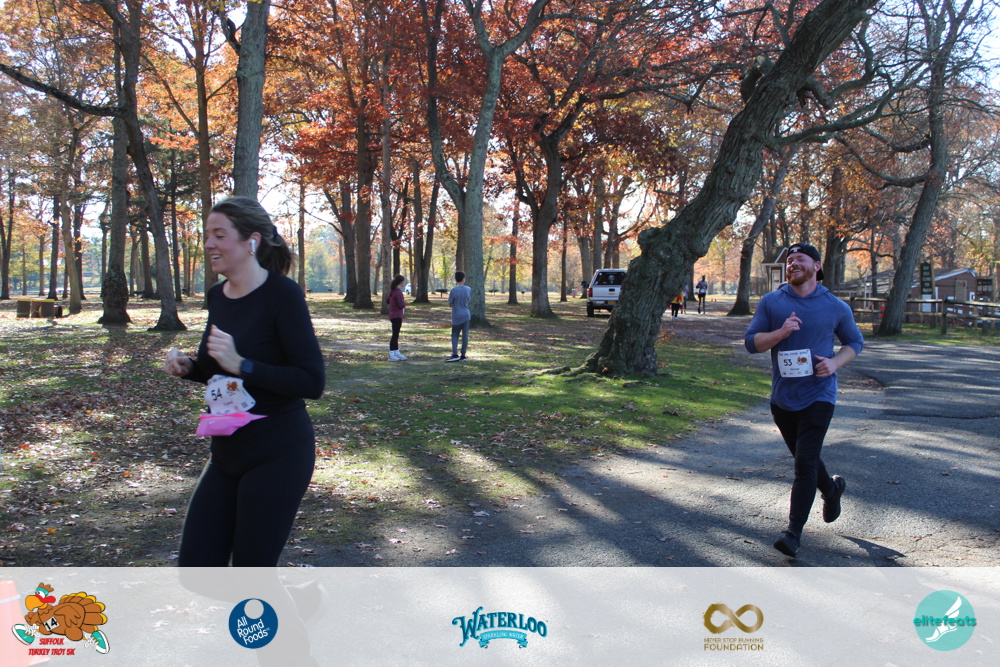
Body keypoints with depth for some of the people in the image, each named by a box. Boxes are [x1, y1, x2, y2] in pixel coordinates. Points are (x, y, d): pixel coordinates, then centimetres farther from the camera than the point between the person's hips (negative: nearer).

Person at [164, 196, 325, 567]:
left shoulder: (281, 293, -15)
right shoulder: (217, 297, 7)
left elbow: (312, 382, -21)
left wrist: (240, 364, -28)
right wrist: (188, 368, 1)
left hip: (276, 454, -8)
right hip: (226, 453, 8)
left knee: (252, 568, 1)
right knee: (194, 566, 9)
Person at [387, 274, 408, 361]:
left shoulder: (392, 291, 9)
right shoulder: (398, 292, -19)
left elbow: (387, 300, 22)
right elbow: (401, 305, -22)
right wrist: (405, 303, -3)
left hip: (393, 315, 9)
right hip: (397, 316, -9)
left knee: (396, 335, 16)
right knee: (395, 335, -5)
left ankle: (397, 353, 24)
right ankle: (391, 355, -2)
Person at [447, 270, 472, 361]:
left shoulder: (453, 290, -13)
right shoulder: (468, 289, -1)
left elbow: (450, 303, -6)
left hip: (456, 316, -3)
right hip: (466, 315, 3)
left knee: (455, 334, 6)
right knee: (465, 335, 6)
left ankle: (455, 354, -7)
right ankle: (463, 355, 7)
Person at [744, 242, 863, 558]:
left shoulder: (836, 307, 0)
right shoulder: (771, 302, 0)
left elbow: (855, 342, 12)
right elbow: (751, 341, -2)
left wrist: (835, 362, -9)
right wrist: (780, 333, -21)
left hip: (818, 395, -3)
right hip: (782, 397, 3)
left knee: (805, 462, -12)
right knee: (803, 458, 18)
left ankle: (794, 532, -5)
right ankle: (832, 488, 49)